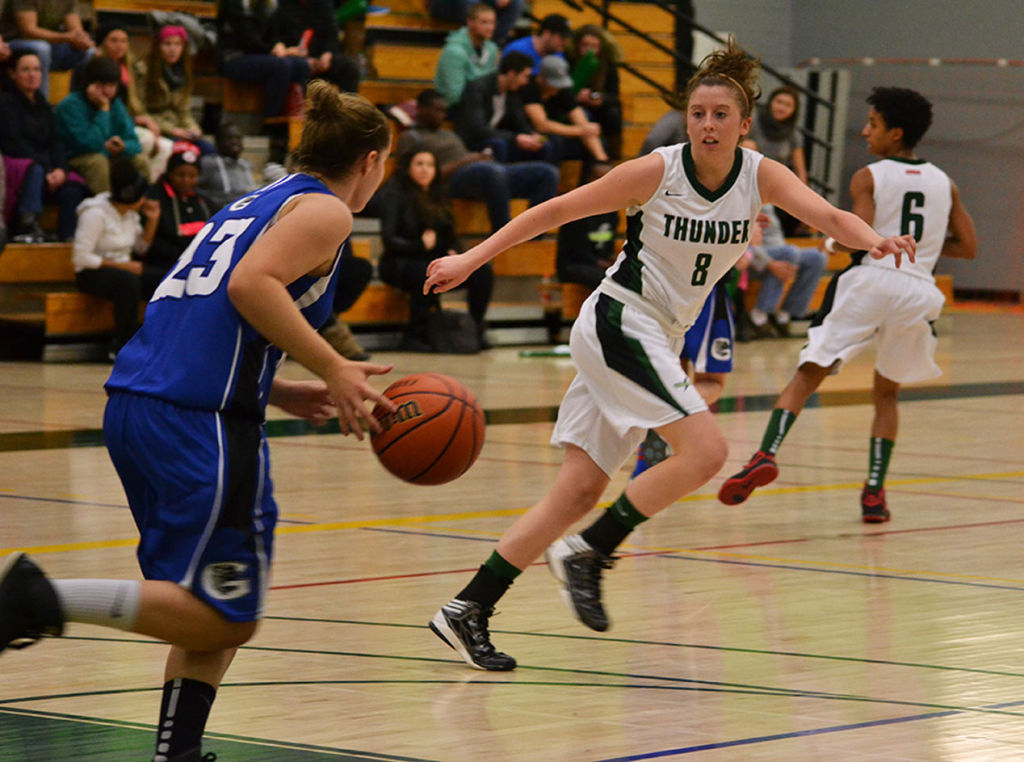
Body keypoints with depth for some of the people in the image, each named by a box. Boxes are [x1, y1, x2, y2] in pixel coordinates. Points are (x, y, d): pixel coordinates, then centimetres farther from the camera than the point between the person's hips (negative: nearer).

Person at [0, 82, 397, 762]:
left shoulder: (258, 203, 27)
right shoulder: (324, 210, 2)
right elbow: (250, 285, -17)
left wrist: (280, 393, 23)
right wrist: (333, 369, -11)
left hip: (134, 401, 9)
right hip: (200, 418, -9)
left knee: (216, 613, 16)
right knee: (224, 617, -8)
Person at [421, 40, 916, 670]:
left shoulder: (761, 177, -2)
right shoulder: (656, 172, -13)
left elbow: (828, 215, -19)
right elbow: (554, 211, -6)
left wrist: (873, 239, -41)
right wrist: (471, 259, -8)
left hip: (661, 341, 6)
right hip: (618, 323, -6)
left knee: (581, 491, 2)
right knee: (706, 449, -22)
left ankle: (468, 612, 4)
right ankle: (587, 553, -12)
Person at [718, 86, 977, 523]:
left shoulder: (868, 178, 3)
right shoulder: (944, 184, 16)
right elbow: (968, 247, 18)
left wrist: (832, 242, 10)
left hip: (871, 280, -4)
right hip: (918, 288, 4)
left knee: (808, 374, 0)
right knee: (886, 392, 21)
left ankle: (767, 454, -21)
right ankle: (874, 492, 11)